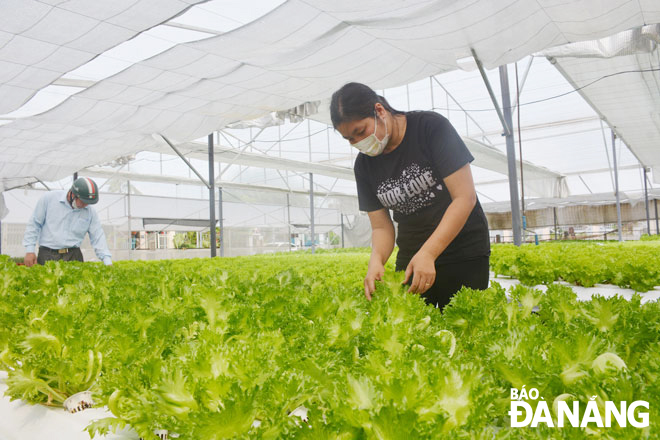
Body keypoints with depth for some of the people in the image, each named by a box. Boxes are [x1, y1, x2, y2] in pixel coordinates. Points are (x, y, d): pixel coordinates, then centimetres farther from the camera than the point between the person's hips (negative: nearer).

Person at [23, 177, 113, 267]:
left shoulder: (90, 212, 5)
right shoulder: (49, 198, 0)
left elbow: (98, 237, 3)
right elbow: (34, 224, 5)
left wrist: (108, 263, -8)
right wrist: (29, 250, 0)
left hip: (73, 256, 2)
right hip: (47, 255, -1)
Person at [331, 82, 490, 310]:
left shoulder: (431, 127, -12)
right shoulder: (364, 165, 1)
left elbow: (465, 197, -16)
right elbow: (381, 227, 2)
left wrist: (428, 253, -24)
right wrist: (376, 260, -20)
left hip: (465, 254, -4)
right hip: (410, 259, 4)